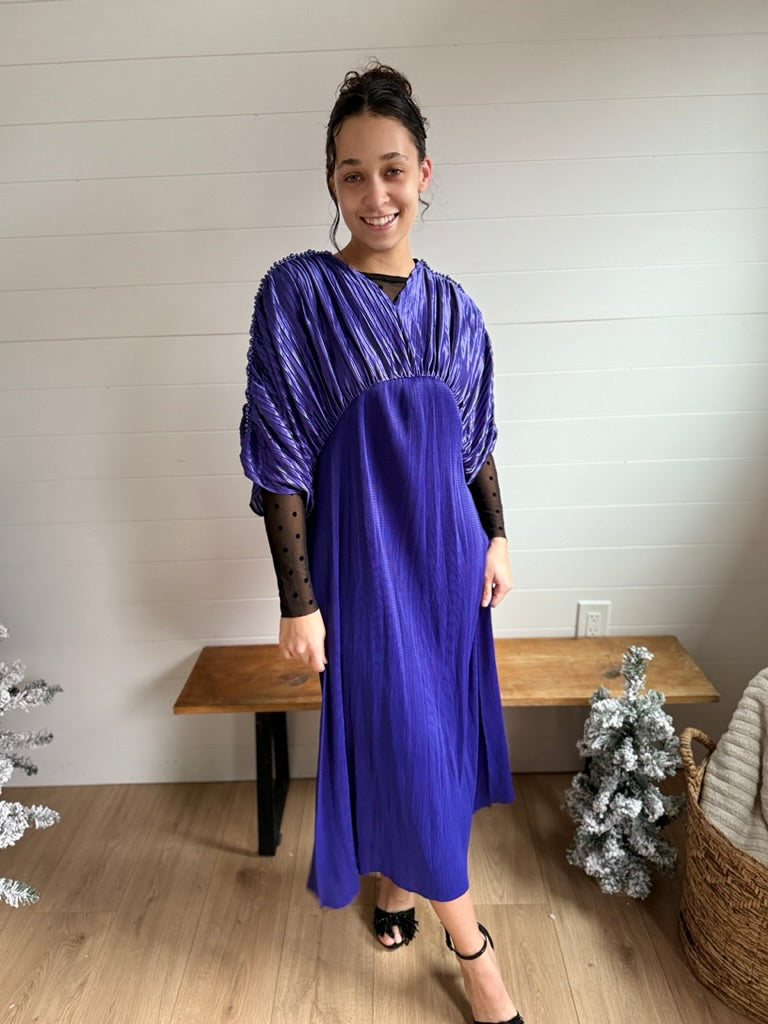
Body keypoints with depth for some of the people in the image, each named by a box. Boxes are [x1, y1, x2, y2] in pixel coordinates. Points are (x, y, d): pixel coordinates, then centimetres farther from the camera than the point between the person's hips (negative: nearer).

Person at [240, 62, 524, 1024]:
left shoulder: (451, 304, 5)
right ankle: (472, 946, 26)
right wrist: (298, 600, -14)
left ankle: (401, 876, 45)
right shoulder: (296, 292, -11)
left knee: (438, 717, 17)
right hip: (361, 548, -5)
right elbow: (280, 459, -13)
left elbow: (475, 438, 12)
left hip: (447, 543, 5)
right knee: (399, 734, 3)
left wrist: (496, 536, 8)